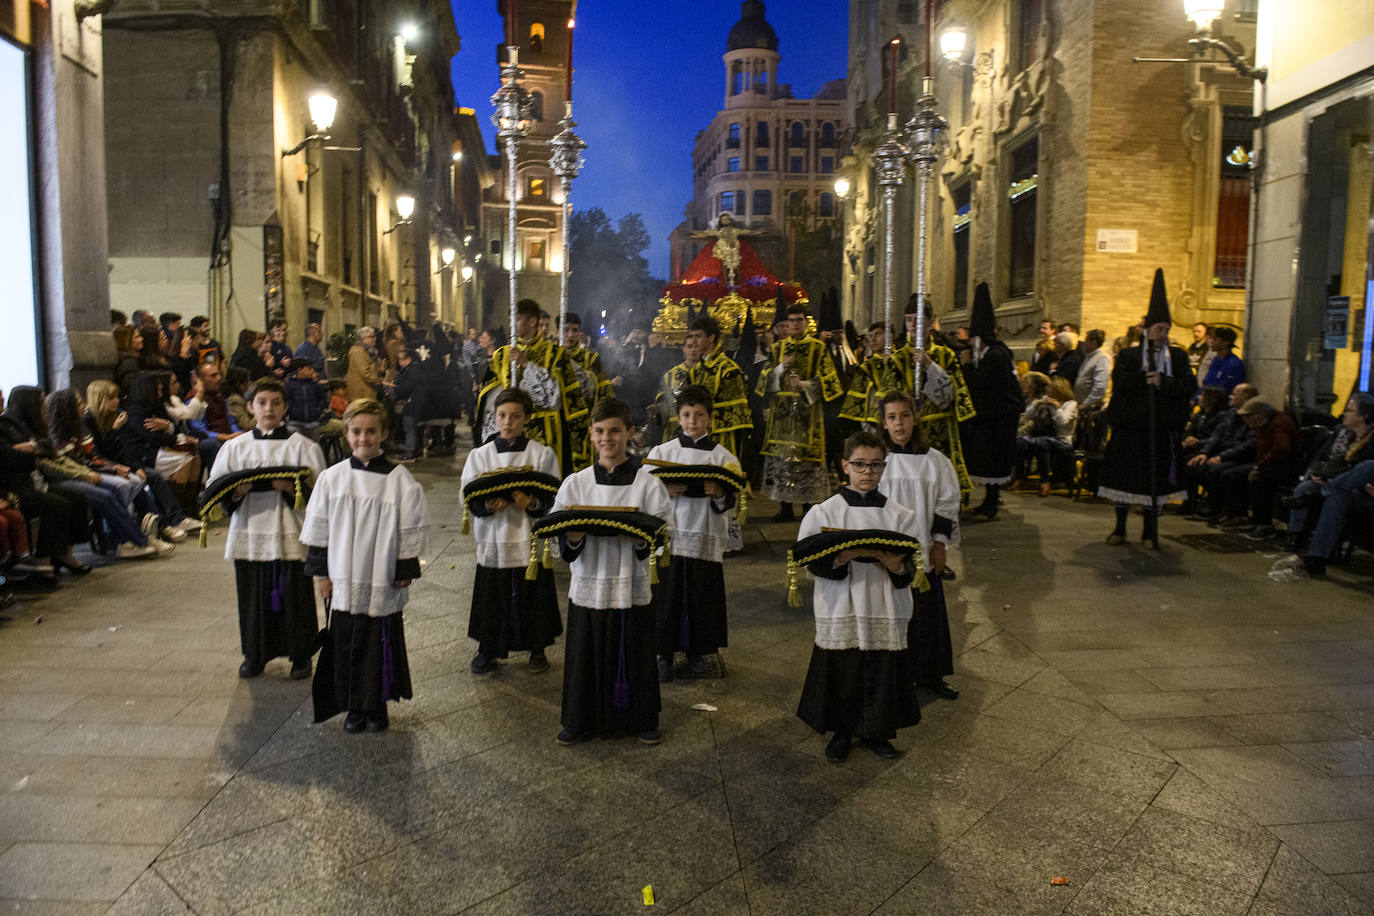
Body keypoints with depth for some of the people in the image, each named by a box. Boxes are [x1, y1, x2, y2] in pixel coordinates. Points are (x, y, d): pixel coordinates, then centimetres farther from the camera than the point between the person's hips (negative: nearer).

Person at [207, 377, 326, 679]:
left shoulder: (302, 446, 1)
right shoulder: (234, 447, 9)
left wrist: (291, 488, -19)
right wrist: (235, 492, -10)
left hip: (290, 536, -3)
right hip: (249, 535, 3)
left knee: (293, 596, 1)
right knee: (253, 597, 9)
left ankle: (301, 656, 18)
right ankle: (255, 655, 28)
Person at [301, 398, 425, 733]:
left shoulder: (400, 480, -6)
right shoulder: (331, 478, 1)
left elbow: (411, 530, -3)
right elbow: (318, 529, 6)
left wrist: (406, 572, -3)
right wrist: (320, 572, 4)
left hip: (383, 584, -2)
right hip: (343, 582, 2)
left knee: (381, 645, 6)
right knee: (346, 645, 9)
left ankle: (377, 706, 25)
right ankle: (354, 708, 25)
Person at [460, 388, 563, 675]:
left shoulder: (542, 454, 1)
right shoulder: (479, 455, 5)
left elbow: (556, 500, -2)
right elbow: (469, 499, 2)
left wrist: (534, 504, -22)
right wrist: (487, 506, -18)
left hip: (532, 541, -1)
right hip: (493, 543, 1)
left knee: (533, 597, 6)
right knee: (492, 598, 5)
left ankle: (537, 649, 27)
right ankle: (487, 649, 26)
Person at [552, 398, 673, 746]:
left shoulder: (647, 483, -3)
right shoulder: (575, 483, 3)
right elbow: (559, 532, 3)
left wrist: (641, 537, -24)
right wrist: (572, 538, -19)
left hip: (631, 586, -1)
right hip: (588, 584, 1)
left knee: (634, 655, 9)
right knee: (585, 655, 9)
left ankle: (642, 720, 29)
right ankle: (580, 720, 29)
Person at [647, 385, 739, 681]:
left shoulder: (723, 455, 3)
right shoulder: (661, 452, 4)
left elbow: (730, 501, -1)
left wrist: (719, 494, -22)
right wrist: (666, 490, -18)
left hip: (706, 538, 0)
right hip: (669, 535, 0)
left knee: (702, 597, 7)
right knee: (667, 595, 3)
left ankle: (697, 652, 27)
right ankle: (665, 654, 20)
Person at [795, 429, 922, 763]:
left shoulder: (899, 515, 4)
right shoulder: (825, 511, -1)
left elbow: (911, 570, 3)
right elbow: (813, 562, -7)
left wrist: (896, 566, -19)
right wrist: (842, 556, -24)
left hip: (885, 610, 2)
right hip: (841, 610, -1)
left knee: (882, 673, 7)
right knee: (841, 672, 4)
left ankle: (875, 732, 29)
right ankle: (842, 732, 27)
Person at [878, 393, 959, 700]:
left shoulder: (934, 461, -1)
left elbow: (947, 503, 5)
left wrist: (940, 543, 0)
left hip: (923, 552, 2)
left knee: (928, 614, 11)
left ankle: (930, 676, 28)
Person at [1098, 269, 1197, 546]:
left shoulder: (1178, 356, 10)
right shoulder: (1128, 356, 4)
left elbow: (1190, 386, -4)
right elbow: (1120, 382, -12)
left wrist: (1163, 381, -18)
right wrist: (1149, 377, -16)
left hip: (1163, 428, 2)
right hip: (1130, 425, -1)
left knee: (1156, 477, 6)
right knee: (1125, 474, 3)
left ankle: (1150, 530, 18)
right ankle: (1120, 528, 15)